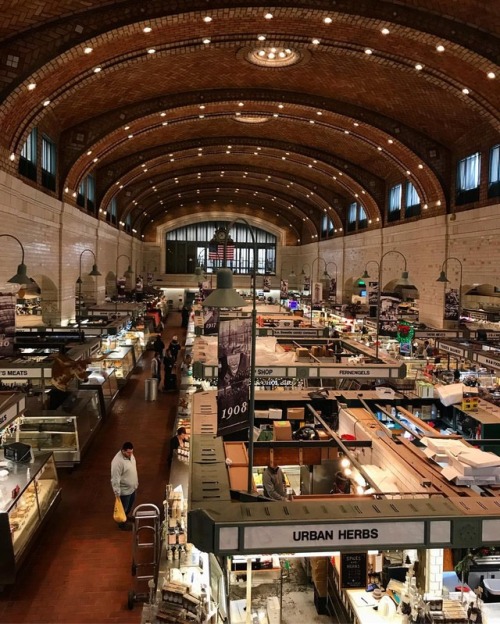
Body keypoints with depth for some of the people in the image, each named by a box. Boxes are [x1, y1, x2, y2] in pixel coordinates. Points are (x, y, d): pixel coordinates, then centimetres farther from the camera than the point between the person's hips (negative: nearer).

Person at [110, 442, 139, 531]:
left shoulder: (130, 455, -8)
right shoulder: (118, 461, -35)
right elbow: (115, 478, -28)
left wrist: (136, 481, 18)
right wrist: (117, 492, -22)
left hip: (132, 487, 8)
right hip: (124, 490, -8)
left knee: (130, 504, 29)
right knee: (123, 507, 15)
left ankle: (126, 516, 54)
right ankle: (122, 523, 38)